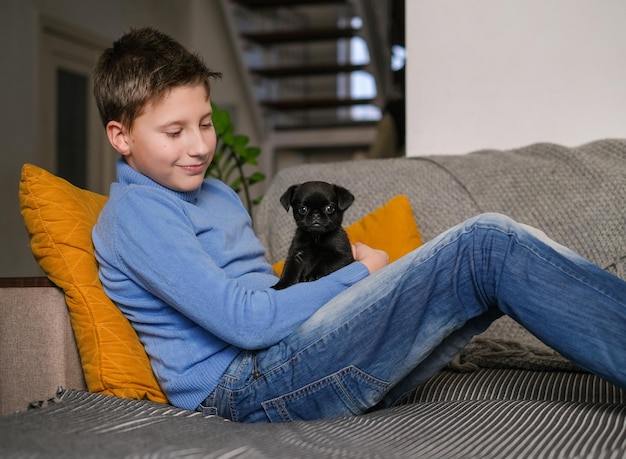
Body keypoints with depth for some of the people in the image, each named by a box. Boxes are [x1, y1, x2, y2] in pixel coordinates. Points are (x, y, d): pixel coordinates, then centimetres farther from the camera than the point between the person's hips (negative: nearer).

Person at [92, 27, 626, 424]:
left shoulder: (218, 195, 24)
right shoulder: (133, 212, -6)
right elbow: (245, 321, -16)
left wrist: (342, 258, 3)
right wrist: (359, 275, -6)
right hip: (242, 382, -9)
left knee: (494, 254, -3)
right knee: (487, 245, -18)